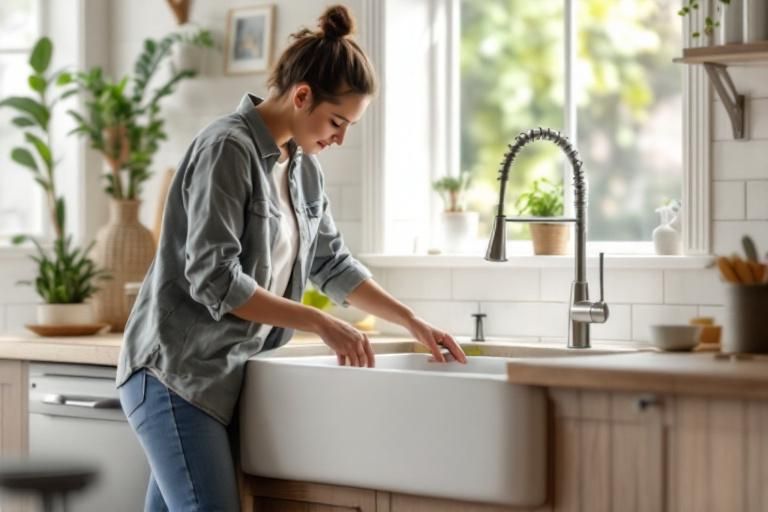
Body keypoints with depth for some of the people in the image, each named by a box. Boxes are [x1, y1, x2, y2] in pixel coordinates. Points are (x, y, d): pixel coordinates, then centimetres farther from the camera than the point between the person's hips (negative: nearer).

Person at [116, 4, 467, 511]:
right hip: (176, 372, -8)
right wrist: (322, 324, -20)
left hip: (223, 376, 8)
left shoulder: (302, 164, 11)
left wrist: (414, 323, 16)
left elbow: (332, 262, 21)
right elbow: (214, 279, -21)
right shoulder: (228, 149, -15)